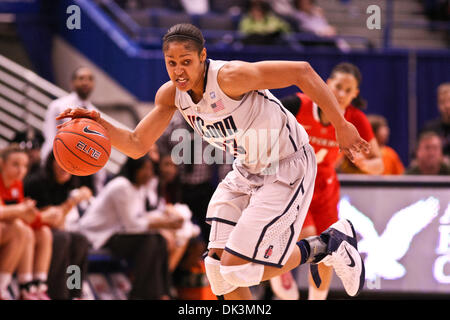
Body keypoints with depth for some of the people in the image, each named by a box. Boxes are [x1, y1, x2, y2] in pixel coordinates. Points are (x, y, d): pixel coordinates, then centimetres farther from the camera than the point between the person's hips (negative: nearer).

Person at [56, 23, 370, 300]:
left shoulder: (230, 76, -29)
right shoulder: (171, 94, -6)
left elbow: (301, 71, -27)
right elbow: (137, 146, 1)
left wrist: (341, 125, -23)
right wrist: (100, 124, -18)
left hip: (288, 169, -8)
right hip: (248, 171, 8)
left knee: (237, 266, -14)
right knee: (219, 262, 2)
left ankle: (328, 245, 6)